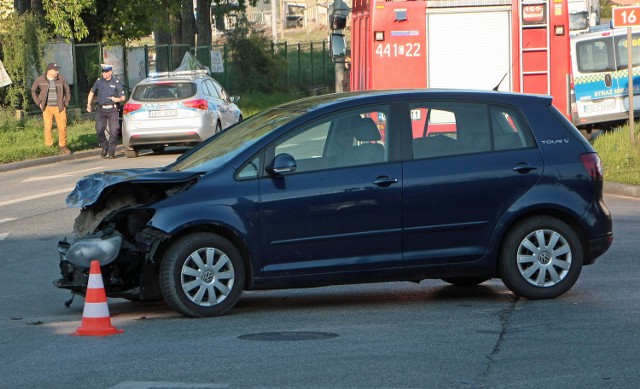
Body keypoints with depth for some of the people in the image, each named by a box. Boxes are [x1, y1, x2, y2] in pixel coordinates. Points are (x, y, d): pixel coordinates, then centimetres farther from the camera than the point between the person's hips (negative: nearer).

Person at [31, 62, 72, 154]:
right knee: (48, 127, -5)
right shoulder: (40, 80, -1)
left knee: (62, 127, -2)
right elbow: (33, 91, 13)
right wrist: (39, 103, 6)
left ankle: (63, 146, 10)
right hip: (47, 108, -1)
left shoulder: (61, 79, 1)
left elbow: (67, 91, 13)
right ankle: (48, 147, 3)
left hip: (60, 108, 1)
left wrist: (66, 103, 6)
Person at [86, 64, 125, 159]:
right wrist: (88, 104, 11)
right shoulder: (99, 81, 7)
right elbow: (92, 92, 20)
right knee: (99, 130, -4)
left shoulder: (116, 82, 1)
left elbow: (122, 97, 4)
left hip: (112, 109, -2)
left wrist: (117, 99, -17)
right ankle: (104, 148, 17)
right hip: (101, 109, 2)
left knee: (113, 131, -7)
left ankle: (111, 151, 1)